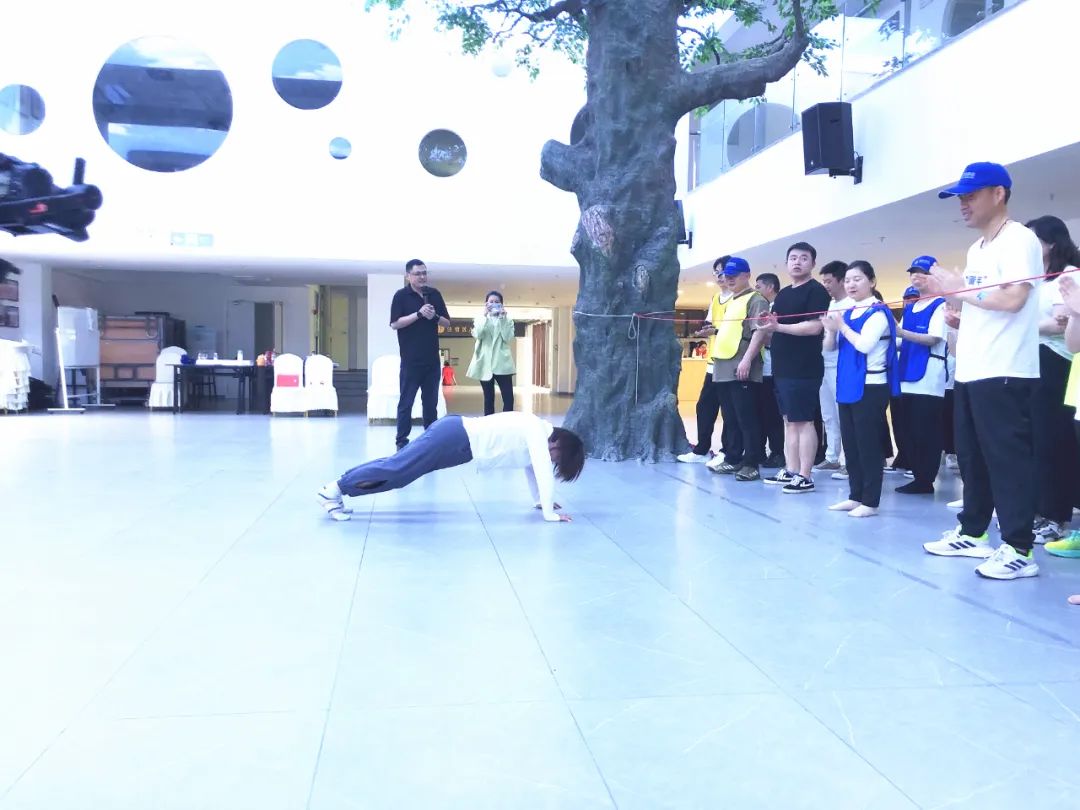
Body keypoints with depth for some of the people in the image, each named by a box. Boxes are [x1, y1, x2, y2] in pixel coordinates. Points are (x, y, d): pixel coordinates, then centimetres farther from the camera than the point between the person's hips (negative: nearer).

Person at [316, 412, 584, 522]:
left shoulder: (534, 433, 16)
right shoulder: (538, 434, -11)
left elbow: (532, 467, 29)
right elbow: (543, 472, -19)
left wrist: (541, 500, 28)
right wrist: (550, 513, -15)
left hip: (459, 434, 9)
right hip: (455, 437, -9)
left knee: (398, 466, 11)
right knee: (397, 468, -9)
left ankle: (339, 487, 15)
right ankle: (334, 489, -4)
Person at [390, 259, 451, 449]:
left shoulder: (434, 294, 8)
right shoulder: (401, 295, -4)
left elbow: (447, 322, 11)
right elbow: (395, 324, -12)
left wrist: (435, 316, -10)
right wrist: (419, 314, -20)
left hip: (432, 359, 4)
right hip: (411, 359, -4)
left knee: (431, 401, 10)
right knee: (406, 402, 0)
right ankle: (401, 440, 5)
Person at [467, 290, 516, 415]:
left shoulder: (508, 319, 9)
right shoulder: (480, 319, 9)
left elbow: (508, 338, -6)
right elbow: (478, 335, -9)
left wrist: (502, 318, -9)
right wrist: (485, 316, -13)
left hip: (502, 363, 0)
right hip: (485, 362, 0)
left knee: (508, 397, -9)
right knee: (489, 398, 5)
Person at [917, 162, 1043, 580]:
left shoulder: (1019, 239, -8)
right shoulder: (976, 249, 19)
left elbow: (1012, 299, -21)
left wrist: (956, 288, -12)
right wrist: (942, 290, 7)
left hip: (1003, 373, -9)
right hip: (969, 371, 9)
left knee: (1008, 459, -7)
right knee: (972, 457, 14)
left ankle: (1018, 550, -2)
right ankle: (971, 533, 25)